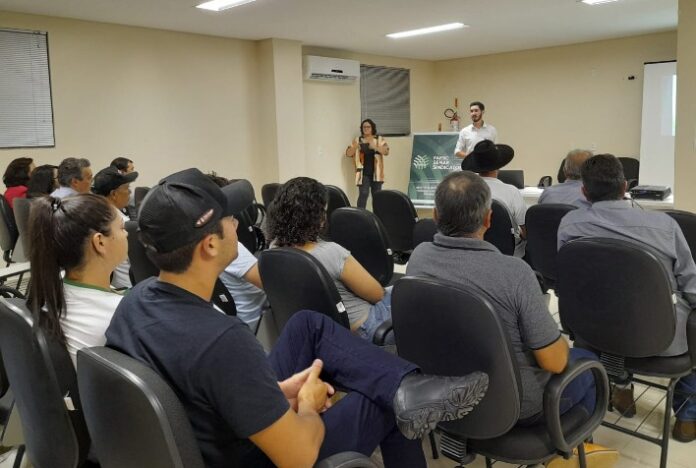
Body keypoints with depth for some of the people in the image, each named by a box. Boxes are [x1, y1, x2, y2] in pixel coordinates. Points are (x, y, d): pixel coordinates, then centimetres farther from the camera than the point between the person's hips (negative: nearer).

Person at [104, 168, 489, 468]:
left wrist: (275, 391, 0)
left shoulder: (137, 299, -9)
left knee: (307, 324, 8)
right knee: (389, 404, 3)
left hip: (217, 431, 8)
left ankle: (407, 387, -1)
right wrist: (307, 403, -8)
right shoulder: (222, 340, -36)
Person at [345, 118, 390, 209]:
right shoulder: (357, 140, 7)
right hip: (363, 173, -1)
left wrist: (375, 147, -26)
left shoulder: (380, 139, 5)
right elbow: (348, 153, 3)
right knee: (363, 194, -12)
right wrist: (354, 147, -18)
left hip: (376, 173, 1)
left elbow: (386, 151, -9)